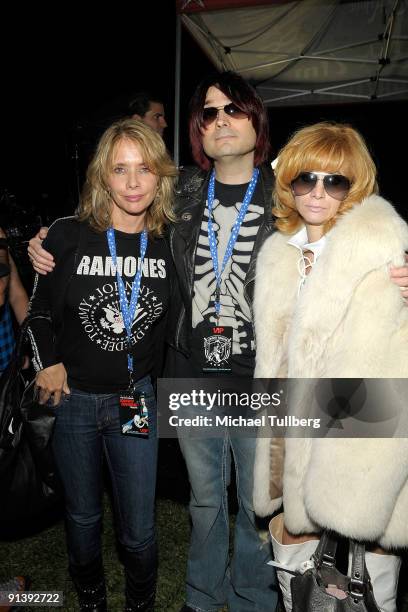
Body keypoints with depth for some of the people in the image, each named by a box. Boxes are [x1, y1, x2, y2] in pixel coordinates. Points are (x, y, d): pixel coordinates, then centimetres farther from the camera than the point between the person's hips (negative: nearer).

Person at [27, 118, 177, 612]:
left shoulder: (169, 243, -5)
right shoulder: (68, 236, -11)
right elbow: (39, 309, 2)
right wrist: (48, 363, -6)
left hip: (136, 398, 1)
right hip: (71, 397, 0)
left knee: (139, 529, 9)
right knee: (83, 515, 19)